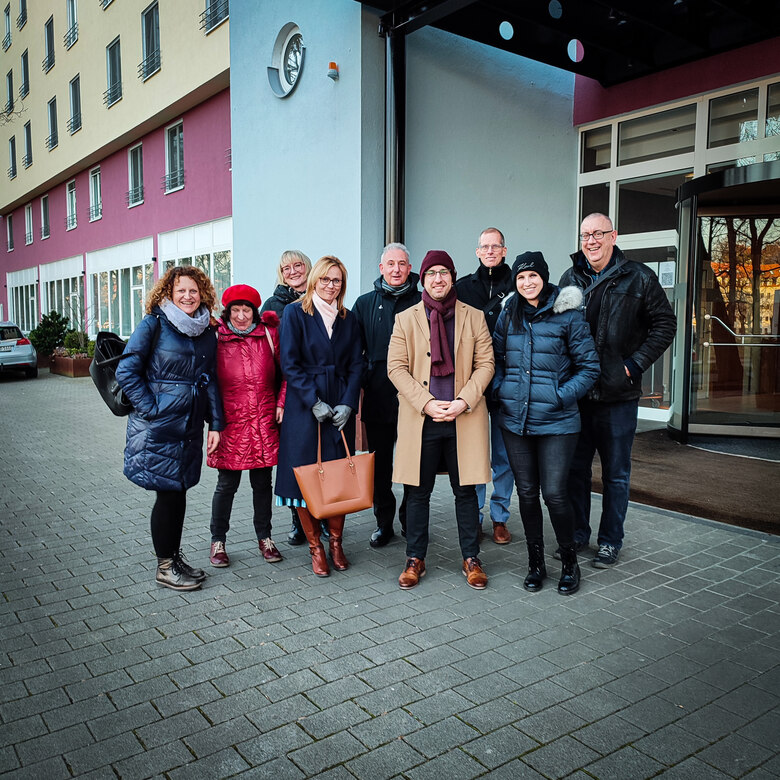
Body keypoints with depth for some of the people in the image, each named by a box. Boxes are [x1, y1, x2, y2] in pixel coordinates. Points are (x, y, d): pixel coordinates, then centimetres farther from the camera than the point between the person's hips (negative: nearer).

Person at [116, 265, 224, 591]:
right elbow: (126, 371, -9)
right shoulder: (154, 324, -6)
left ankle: (175, 556, 27)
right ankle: (165, 566, 15)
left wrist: (215, 423, 6)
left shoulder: (206, 331, 10)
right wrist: (151, 408, -13)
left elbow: (211, 380, 12)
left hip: (190, 425, 5)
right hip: (159, 427, -5)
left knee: (178, 491, 12)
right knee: (168, 491, -1)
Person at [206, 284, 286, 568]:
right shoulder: (216, 338, -1)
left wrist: (281, 403, 3)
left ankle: (264, 538, 27)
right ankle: (218, 541, 21)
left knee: (262, 482, 11)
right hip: (231, 422, -2)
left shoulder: (268, 334, 5)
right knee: (227, 483, 4)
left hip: (264, 422, 2)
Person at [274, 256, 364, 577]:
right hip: (305, 406, -3)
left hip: (341, 408, 3)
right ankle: (315, 547, 12)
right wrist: (315, 402, -13)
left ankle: (336, 542, 19)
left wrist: (348, 404, -6)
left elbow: (356, 365, 7)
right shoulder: (295, 312, 0)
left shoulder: (348, 319, 12)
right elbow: (289, 364, -6)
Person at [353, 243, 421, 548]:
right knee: (380, 463, 10)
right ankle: (384, 522, 23)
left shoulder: (422, 303, 4)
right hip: (377, 397, 2)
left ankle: (410, 518, 24)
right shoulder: (365, 304, 9)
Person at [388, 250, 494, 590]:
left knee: (465, 490, 8)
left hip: (464, 419, 0)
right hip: (420, 420, 0)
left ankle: (471, 558, 22)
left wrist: (463, 401, -11)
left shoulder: (474, 317, 8)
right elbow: (396, 368, -1)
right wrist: (427, 404, -12)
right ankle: (415, 559, 21)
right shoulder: (405, 319, 6)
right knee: (418, 491, 7)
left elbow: (485, 364, 3)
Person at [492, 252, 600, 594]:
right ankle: (536, 562, 25)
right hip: (514, 419, 4)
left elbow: (589, 366, -2)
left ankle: (569, 562, 18)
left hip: (556, 422, -4)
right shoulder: (509, 315, 8)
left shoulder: (568, 315, -4)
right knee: (526, 492, 10)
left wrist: (561, 396, -11)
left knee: (554, 492, -5)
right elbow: (496, 357, 18)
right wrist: (499, 389, 3)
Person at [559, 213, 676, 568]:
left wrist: (635, 364, -8)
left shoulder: (639, 278, -2)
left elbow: (665, 324, 1)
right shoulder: (570, 278, 8)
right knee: (575, 467, 12)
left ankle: (610, 541, 21)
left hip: (618, 393, -3)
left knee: (616, 472, 7)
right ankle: (577, 534, 27)